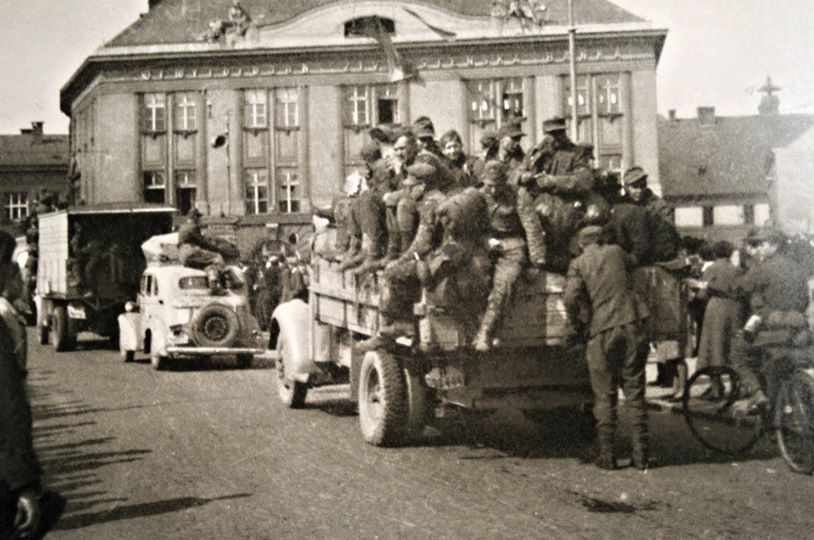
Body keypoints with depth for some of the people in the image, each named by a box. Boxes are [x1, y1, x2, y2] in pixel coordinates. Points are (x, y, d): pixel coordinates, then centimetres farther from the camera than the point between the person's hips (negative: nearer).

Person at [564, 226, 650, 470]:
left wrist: (578, 323, 3)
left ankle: (607, 455, 6)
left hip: (601, 333, -2)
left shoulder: (578, 264, 2)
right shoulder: (616, 252, 10)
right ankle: (641, 455, 8)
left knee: (605, 397, 6)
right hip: (631, 327, 2)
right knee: (635, 394, 8)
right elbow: (632, 264, 32)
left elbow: (571, 297, -12)